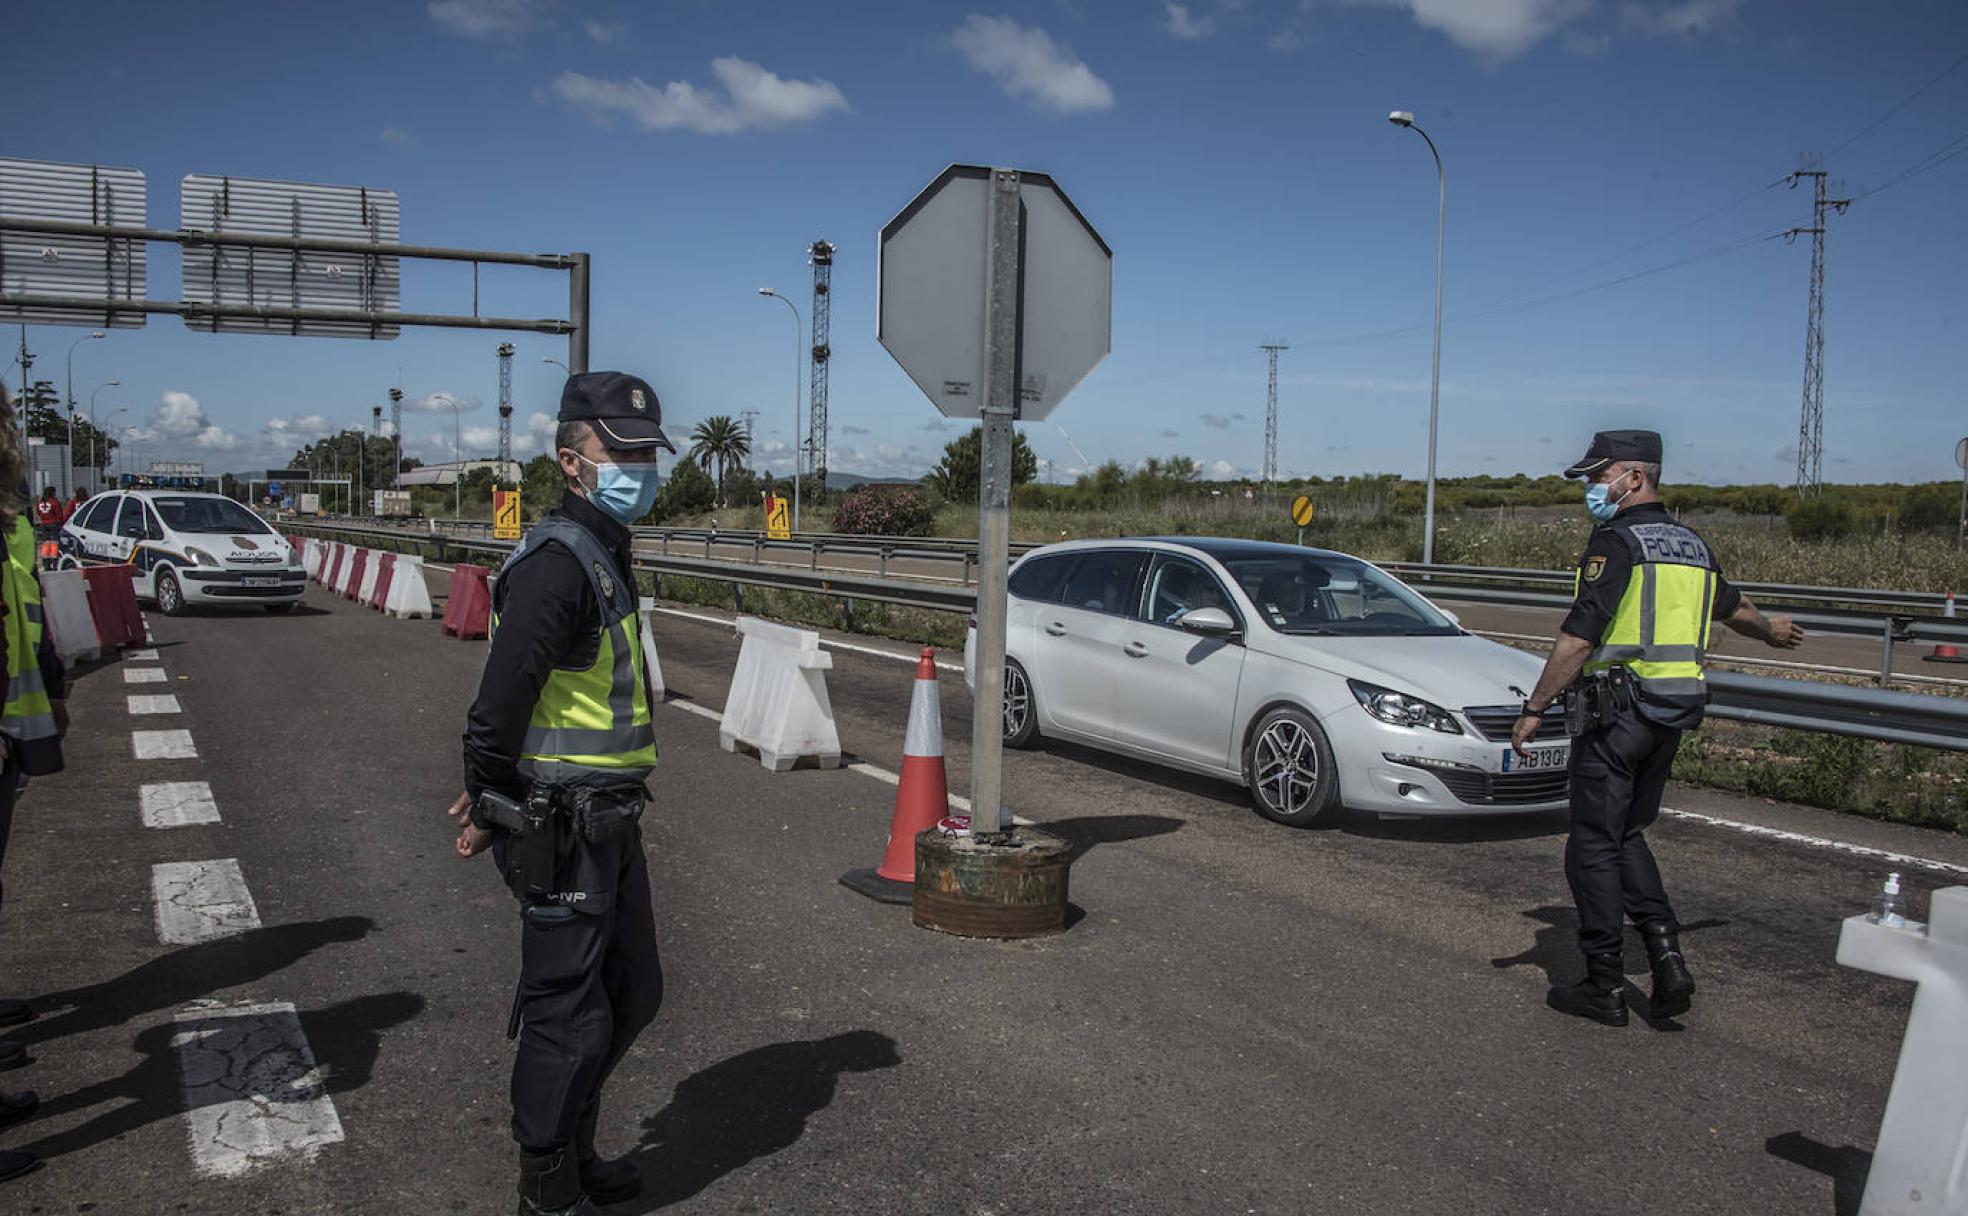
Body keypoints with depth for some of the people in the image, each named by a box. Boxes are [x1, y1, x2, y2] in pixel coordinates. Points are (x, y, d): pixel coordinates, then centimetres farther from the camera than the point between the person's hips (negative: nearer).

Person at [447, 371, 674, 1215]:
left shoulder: (604, 554, 13)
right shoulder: (557, 563, -20)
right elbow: (500, 700, -22)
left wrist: (490, 794, 14)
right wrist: (490, 809, -10)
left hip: (608, 821, 10)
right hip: (562, 828, -10)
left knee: (633, 992, 21)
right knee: (567, 1017, 2)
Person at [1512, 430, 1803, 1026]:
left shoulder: (1617, 541, -12)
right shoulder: (1692, 545, 13)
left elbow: (1578, 638, -19)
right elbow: (1736, 609, 31)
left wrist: (1534, 709, -15)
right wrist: (1772, 631, 53)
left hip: (1617, 709, -8)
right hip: (1676, 706, 8)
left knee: (1594, 846, 1)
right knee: (1627, 836, 18)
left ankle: (1604, 987, 7)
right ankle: (1667, 956, 5)